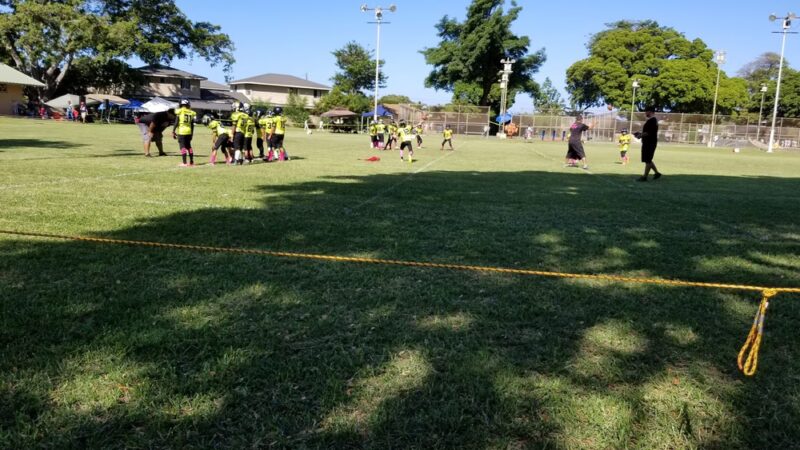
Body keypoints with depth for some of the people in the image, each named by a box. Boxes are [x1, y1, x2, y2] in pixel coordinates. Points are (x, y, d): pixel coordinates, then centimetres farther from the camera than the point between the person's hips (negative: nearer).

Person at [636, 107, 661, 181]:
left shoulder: (652, 121, -17)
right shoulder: (652, 120, 17)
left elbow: (649, 133, -24)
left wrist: (641, 135, -12)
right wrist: (641, 134, 15)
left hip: (650, 143, -11)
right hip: (648, 143, 11)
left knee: (647, 160, -5)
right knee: (648, 160, 16)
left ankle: (645, 176, -1)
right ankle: (657, 173, 23)